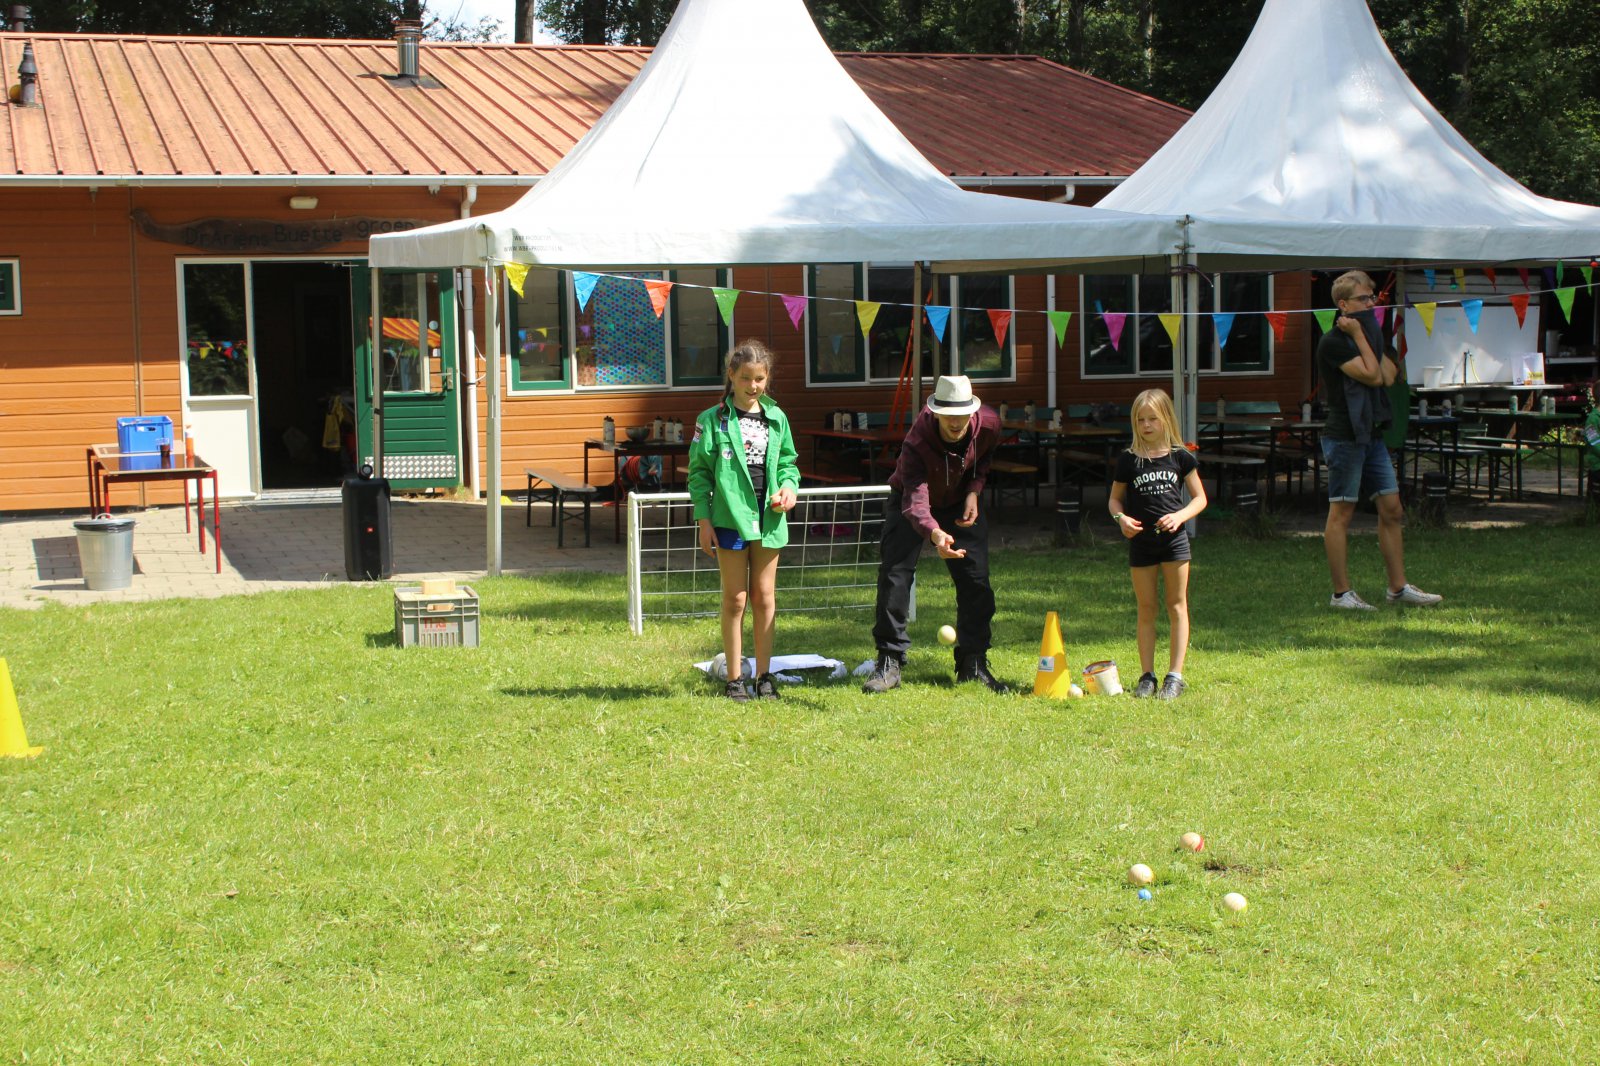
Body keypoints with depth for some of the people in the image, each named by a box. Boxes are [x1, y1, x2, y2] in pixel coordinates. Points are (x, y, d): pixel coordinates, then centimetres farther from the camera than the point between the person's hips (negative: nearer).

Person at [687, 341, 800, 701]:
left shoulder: (776, 418, 8)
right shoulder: (713, 420, -3)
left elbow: (787, 462, 17)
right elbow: (699, 472, -2)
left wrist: (789, 487, -4)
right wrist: (704, 520, -7)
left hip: (768, 519, 3)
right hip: (731, 519, -3)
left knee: (764, 598, 9)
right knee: (735, 599, 2)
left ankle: (764, 675, 18)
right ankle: (735, 678, 10)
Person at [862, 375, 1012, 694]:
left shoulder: (989, 423, -24)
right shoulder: (917, 441, -38)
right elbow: (915, 500, -49)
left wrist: (974, 491, -13)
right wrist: (935, 535, -68)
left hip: (961, 504, 3)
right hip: (909, 502, -3)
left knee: (975, 581, -3)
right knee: (894, 574, -14)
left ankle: (973, 664, 10)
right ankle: (889, 662, -6)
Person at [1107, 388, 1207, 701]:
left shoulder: (1180, 456, 0)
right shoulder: (1129, 459, 1)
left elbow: (1200, 498, 5)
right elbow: (1114, 499, 9)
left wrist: (1180, 516, -14)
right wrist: (1121, 518, -12)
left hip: (1173, 539, -1)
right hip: (1140, 542, 1)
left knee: (1176, 606, 2)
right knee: (1146, 608, 6)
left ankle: (1175, 675, 5)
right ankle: (1147, 675, 11)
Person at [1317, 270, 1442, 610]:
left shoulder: (1368, 334, 16)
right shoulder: (1333, 342, -11)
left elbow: (1388, 375, 2)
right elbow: (1372, 375, -19)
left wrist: (1362, 335, -2)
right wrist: (1359, 335, -12)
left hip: (1372, 433, 9)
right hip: (1344, 436, -9)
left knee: (1391, 508, 7)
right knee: (1341, 512, -3)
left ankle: (1398, 587, 13)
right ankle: (1341, 592, 0)